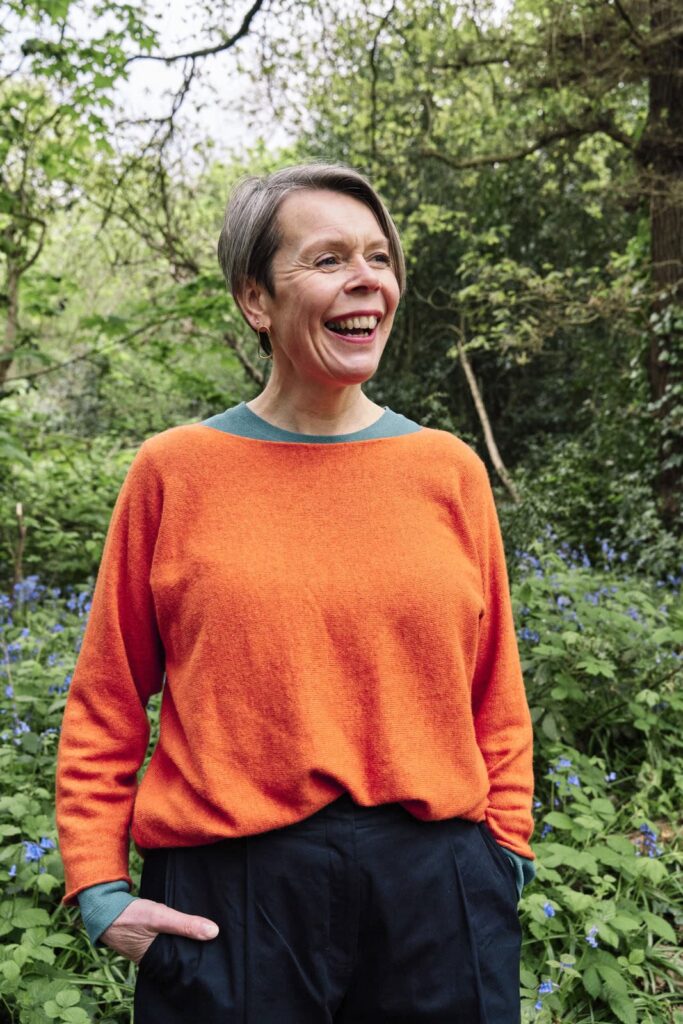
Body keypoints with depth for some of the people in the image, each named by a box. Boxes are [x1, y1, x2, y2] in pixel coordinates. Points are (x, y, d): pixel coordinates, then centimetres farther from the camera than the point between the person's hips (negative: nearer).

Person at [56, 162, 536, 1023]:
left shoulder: (451, 470, 2)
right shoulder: (175, 470, -3)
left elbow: (494, 698, 8)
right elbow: (106, 700, 3)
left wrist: (507, 854, 5)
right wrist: (99, 886, -2)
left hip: (437, 887, 2)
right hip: (227, 900, -1)